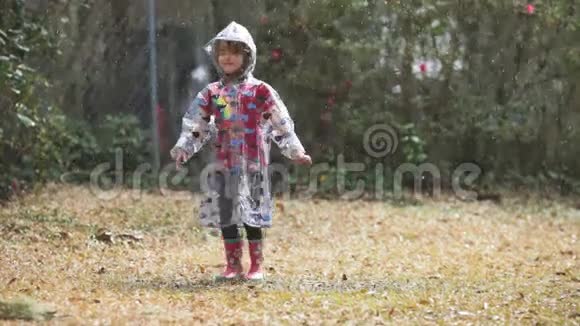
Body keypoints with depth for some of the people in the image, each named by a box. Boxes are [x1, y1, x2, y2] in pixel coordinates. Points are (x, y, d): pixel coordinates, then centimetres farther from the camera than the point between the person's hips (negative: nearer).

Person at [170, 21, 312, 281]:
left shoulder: (260, 91, 0)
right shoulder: (211, 93, 8)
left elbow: (282, 125, 0)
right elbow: (194, 125, 8)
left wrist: (295, 152, -7)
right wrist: (183, 149, -6)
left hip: (252, 163, -3)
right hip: (223, 164, 3)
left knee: (252, 216, -1)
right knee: (225, 215, 4)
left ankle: (256, 266, 8)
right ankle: (233, 266, 14)